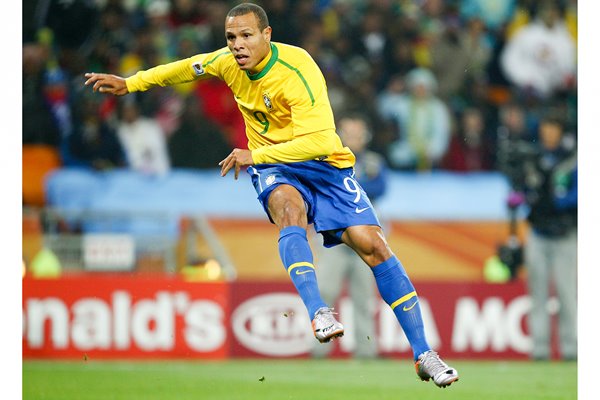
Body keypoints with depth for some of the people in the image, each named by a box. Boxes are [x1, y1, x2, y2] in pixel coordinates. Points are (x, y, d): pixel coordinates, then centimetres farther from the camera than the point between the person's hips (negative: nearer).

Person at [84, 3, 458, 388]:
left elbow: (321, 141, -34)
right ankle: (318, 314, -50)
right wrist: (130, 83, 16)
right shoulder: (229, 61, -6)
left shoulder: (297, 71, -26)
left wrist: (255, 155, -34)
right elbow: (187, 67, 17)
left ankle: (424, 356, -9)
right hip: (272, 167, 3)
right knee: (290, 208, -34)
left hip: (324, 163, -3)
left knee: (372, 243, -16)